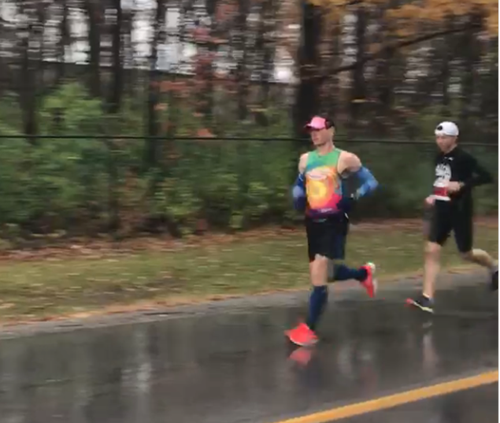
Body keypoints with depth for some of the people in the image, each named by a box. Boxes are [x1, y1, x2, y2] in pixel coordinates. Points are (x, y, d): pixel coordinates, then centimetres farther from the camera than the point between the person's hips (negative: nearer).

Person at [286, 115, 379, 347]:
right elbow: (299, 185, 23)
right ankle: (364, 273, 44)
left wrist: (354, 198, -21)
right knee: (325, 273, 16)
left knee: (319, 276, -15)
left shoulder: (344, 159, -8)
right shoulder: (305, 159, 9)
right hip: (313, 222, 7)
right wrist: (298, 198, 0)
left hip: (334, 222, -7)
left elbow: (371, 182, -5)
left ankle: (309, 329, -11)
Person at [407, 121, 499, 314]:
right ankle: (427, 298, -8)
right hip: (441, 211, 6)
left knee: (467, 253, 8)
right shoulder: (439, 158, 8)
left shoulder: (463, 158, -15)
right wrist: (434, 196, 10)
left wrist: (461, 185, -28)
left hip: (460, 211, -6)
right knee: (431, 251, -6)